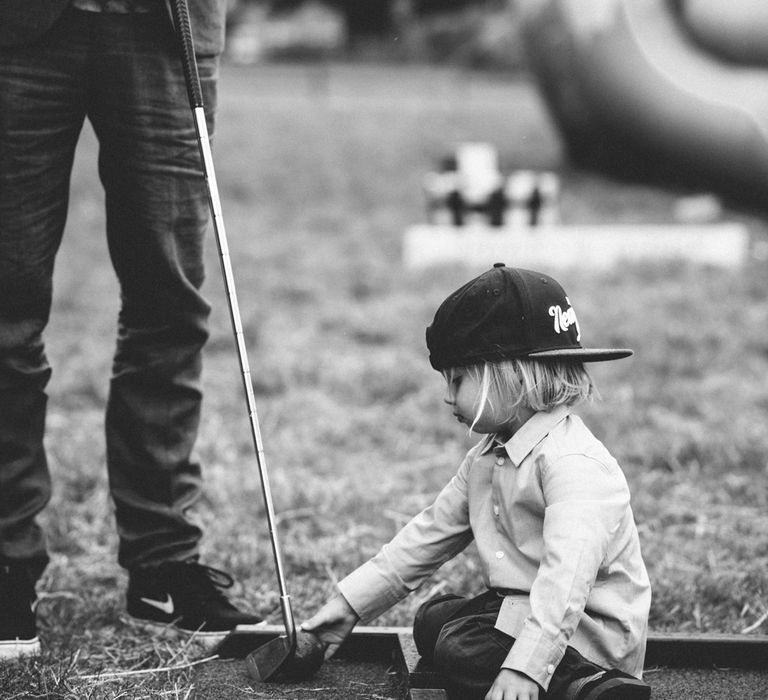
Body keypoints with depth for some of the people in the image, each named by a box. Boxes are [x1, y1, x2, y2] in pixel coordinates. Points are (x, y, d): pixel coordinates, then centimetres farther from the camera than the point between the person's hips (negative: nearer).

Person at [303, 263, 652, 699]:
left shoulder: (574, 463, -22)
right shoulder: (487, 459, 11)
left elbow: (567, 572, -34)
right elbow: (431, 533, 18)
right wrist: (349, 605, 14)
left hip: (584, 634, -10)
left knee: (462, 650, -24)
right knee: (433, 619, 15)